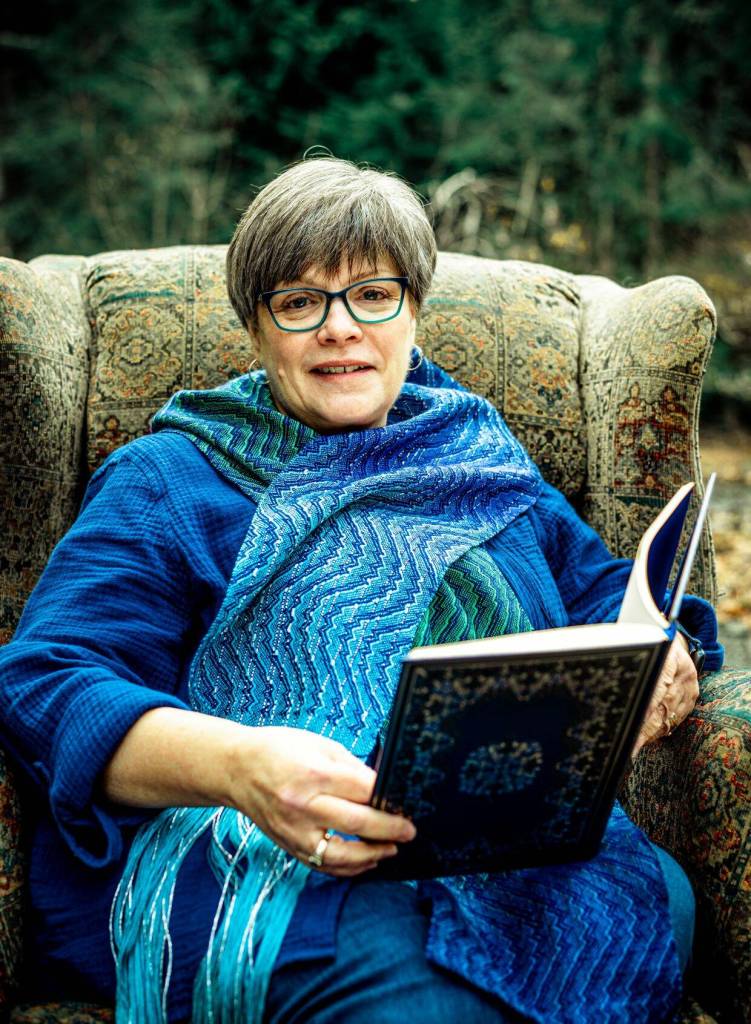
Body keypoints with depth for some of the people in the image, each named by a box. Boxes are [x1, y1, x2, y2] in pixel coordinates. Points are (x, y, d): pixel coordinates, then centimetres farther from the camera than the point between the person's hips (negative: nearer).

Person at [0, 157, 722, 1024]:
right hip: (251, 855, -4)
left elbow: (609, 597, 26)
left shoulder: (487, 465, 24)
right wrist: (238, 764, -24)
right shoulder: (165, 482, 9)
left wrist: (660, 664, -2)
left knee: (656, 896, -29)